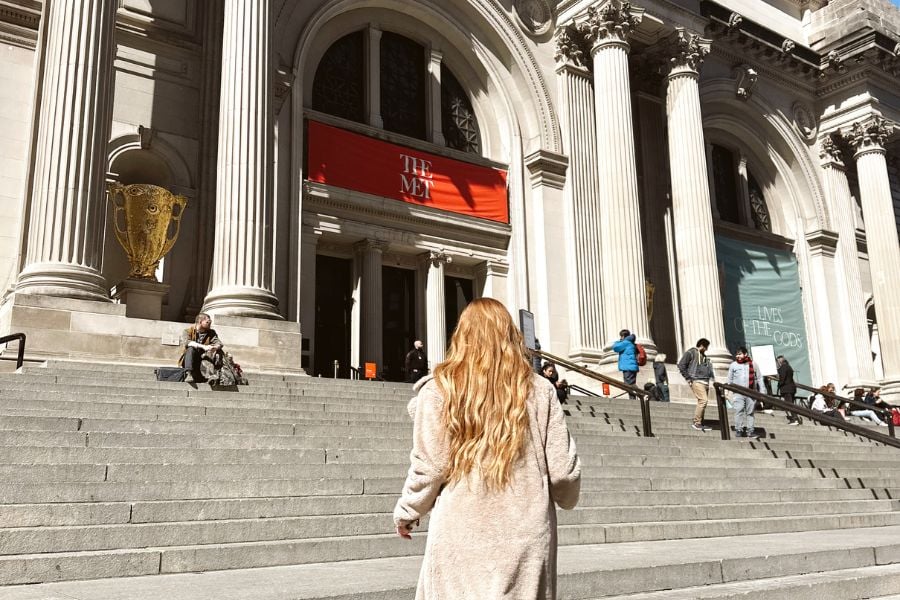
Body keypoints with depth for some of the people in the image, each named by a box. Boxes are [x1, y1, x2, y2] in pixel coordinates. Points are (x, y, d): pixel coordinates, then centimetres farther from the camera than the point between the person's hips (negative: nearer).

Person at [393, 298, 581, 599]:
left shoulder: (438, 390, -5)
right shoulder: (539, 390, 0)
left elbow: (428, 468, -5)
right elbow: (562, 469, 1)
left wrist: (406, 513, 13)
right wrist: (566, 499, 23)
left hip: (462, 537, -1)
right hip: (527, 538, 2)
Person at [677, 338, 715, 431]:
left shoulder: (703, 355, 24)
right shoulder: (691, 353, -2)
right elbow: (681, 365, -8)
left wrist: (710, 378, 15)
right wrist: (688, 378, -10)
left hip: (705, 382, 9)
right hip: (697, 381, -9)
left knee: (703, 402, 5)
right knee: (703, 400, -17)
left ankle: (700, 423, 10)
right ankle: (696, 423, -12)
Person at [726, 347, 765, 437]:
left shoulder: (753, 364, 9)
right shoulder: (733, 365, 9)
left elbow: (759, 379, 12)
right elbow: (729, 380, 13)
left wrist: (762, 392, 7)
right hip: (738, 393, -1)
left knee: (750, 412, 4)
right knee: (739, 411, -11)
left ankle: (749, 431, 10)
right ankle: (738, 430, -7)